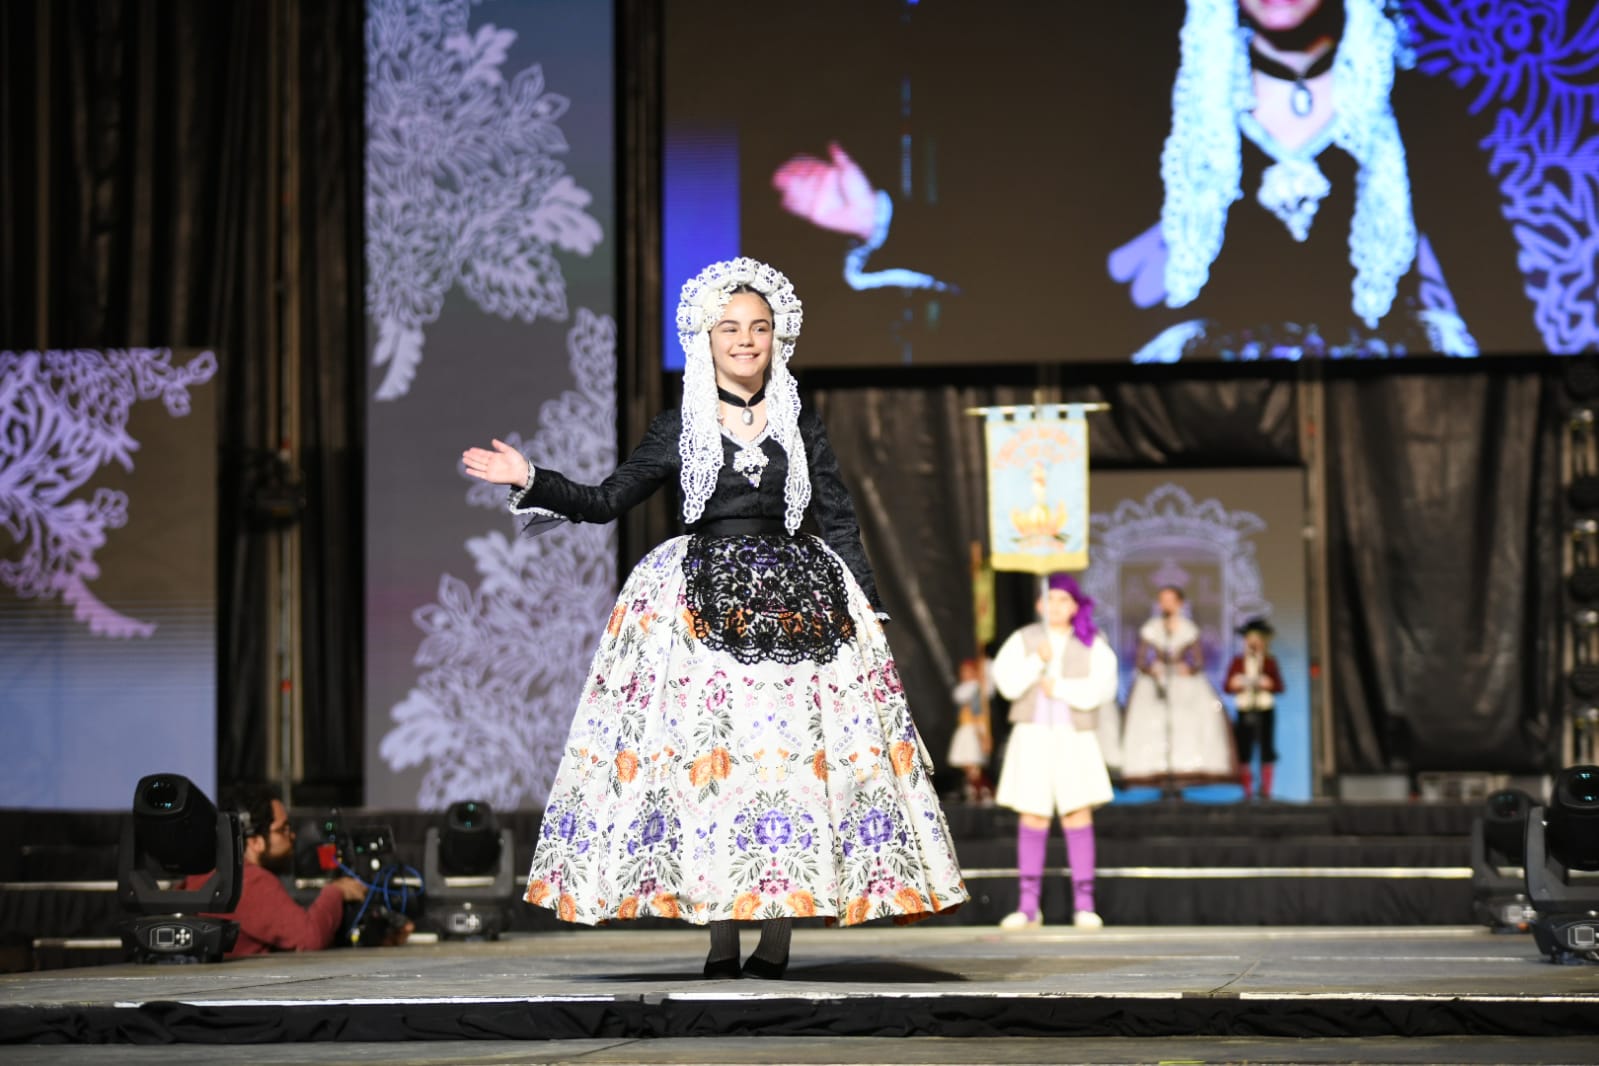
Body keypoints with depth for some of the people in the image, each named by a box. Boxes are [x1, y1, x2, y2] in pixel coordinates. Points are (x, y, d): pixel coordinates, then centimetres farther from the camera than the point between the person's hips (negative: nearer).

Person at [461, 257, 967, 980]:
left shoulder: (801, 429, 11)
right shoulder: (678, 429, 8)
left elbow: (840, 525, 11)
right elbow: (605, 501, 10)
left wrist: (870, 615, 6)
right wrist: (530, 482, -2)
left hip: (792, 602, 1)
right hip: (699, 607, -1)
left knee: (790, 750, -7)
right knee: (704, 754, -8)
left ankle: (776, 937, -3)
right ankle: (721, 938, -3)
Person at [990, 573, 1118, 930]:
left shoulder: (1093, 644, 4)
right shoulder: (1023, 640, 7)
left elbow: (1101, 688, -8)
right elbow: (1007, 684, -5)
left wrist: (1059, 687, -13)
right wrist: (1037, 662, -17)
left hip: (1075, 739, -1)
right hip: (1032, 738, 1)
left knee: (1079, 816, -8)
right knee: (1033, 818, 1)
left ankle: (1084, 905, -5)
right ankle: (1028, 906, 6)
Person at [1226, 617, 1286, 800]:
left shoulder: (1270, 661, 5)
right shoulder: (1238, 661, 7)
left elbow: (1279, 687, 2)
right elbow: (1227, 685, 7)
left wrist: (1268, 684, -17)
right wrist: (1234, 684, -14)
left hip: (1265, 710, -1)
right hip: (1244, 709, 1)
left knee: (1266, 749, -2)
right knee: (1244, 750, -2)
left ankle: (1266, 789, 4)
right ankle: (1247, 790, 5)